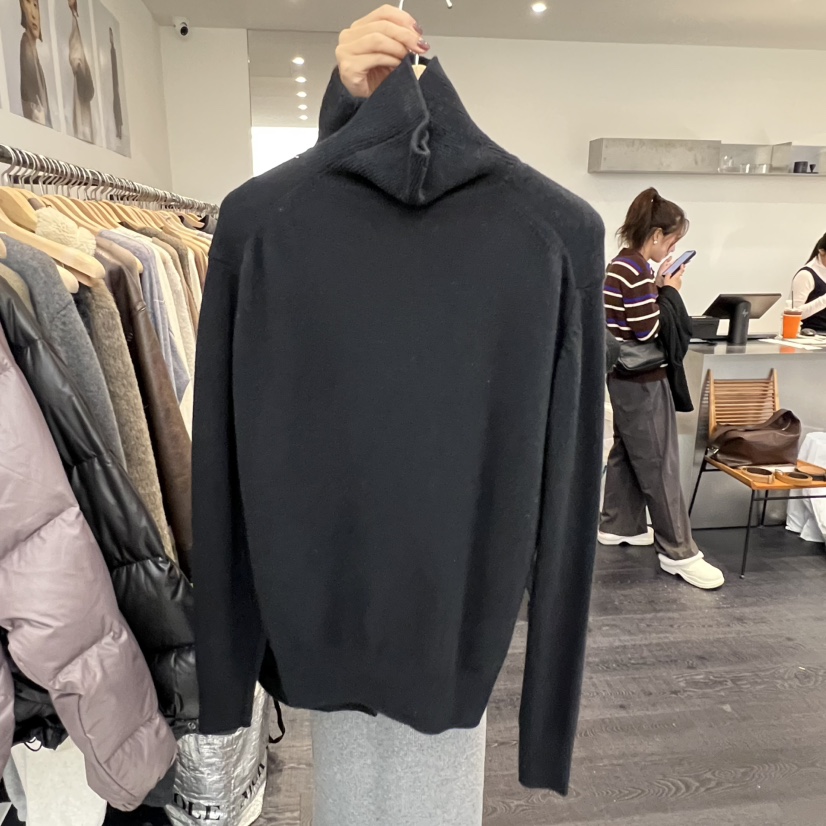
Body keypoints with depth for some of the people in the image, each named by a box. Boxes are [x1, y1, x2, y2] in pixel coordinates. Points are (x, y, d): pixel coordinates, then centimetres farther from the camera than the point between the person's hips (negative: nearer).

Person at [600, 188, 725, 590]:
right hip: (642, 381, -10)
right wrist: (669, 291, -10)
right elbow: (649, 331, -21)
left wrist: (659, 288, 4)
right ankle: (678, 553, 7)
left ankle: (618, 525, 31)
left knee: (627, 452, 18)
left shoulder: (622, 265, 11)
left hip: (626, 376, 10)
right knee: (659, 464, -3)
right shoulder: (637, 271, -20)